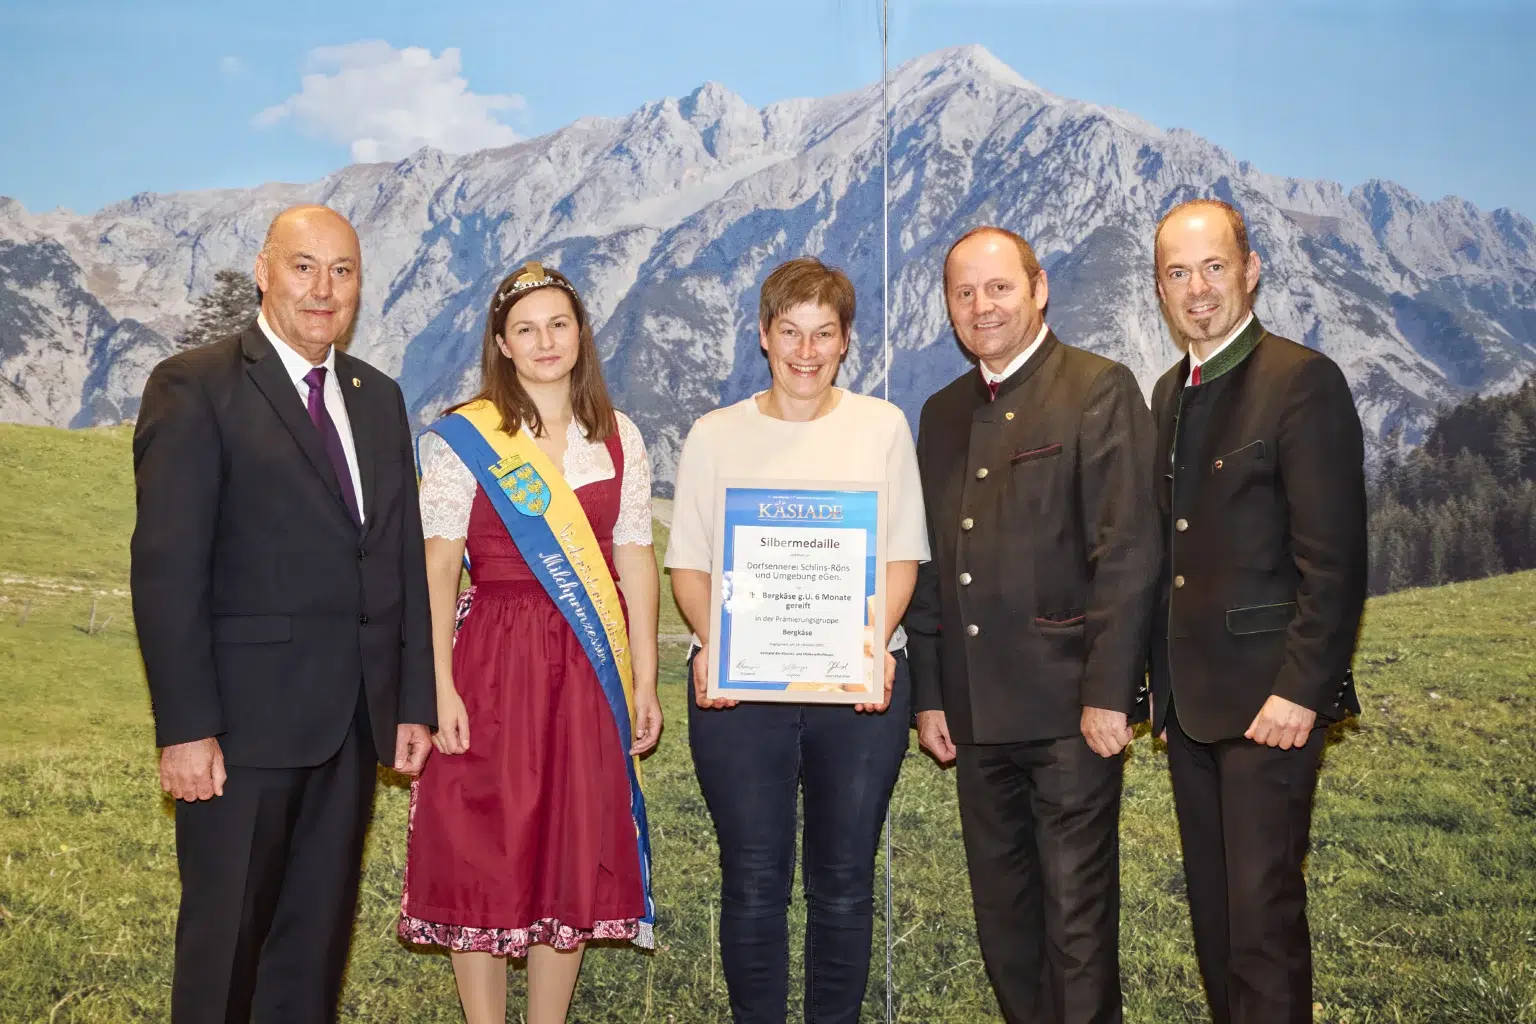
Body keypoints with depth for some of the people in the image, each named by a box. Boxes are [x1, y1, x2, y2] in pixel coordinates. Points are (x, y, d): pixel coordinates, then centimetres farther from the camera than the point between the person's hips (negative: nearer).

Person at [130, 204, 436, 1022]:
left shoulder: (380, 399, 14)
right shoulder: (195, 387, -5)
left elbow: (405, 558, 13)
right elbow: (166, 570, -11)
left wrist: (415, 703, 8)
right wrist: (184, 728, -16)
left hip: (356, 718, 6)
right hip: (245, 715, -5)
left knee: (319, 933, 14)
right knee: (225, 933, 6)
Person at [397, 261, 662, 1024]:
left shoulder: (618, 438, 8)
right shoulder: (462, 439, -2)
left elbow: (635, 561, 7)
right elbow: (436, 567, -6)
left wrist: (644, 680, 4)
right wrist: (440, 686, -14)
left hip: (588, 670, 3)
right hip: (492, 663, -3)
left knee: (574, 855, 9)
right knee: (482, 853, 3)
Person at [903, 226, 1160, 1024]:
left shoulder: (1100, 389, -5)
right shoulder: (942, 412, 15)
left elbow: (1128, 552, -11)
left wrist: (1107, 692, -15)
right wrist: (928, 695, 11)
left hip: (1068, 706, -6)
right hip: (977, 712, 6)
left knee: (1077, 912, 2)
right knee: (1002, 912, 14)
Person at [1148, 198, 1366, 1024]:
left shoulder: (1303, 381, -11)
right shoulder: (1170, 393, 13)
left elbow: (1334, 559, -15)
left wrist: (1299, 691, -19)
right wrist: (1160, 678, 10)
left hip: (1267, 698, -7)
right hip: (1189, 698, 7)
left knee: (1263, 912, -3)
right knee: (1211, 909, 15)